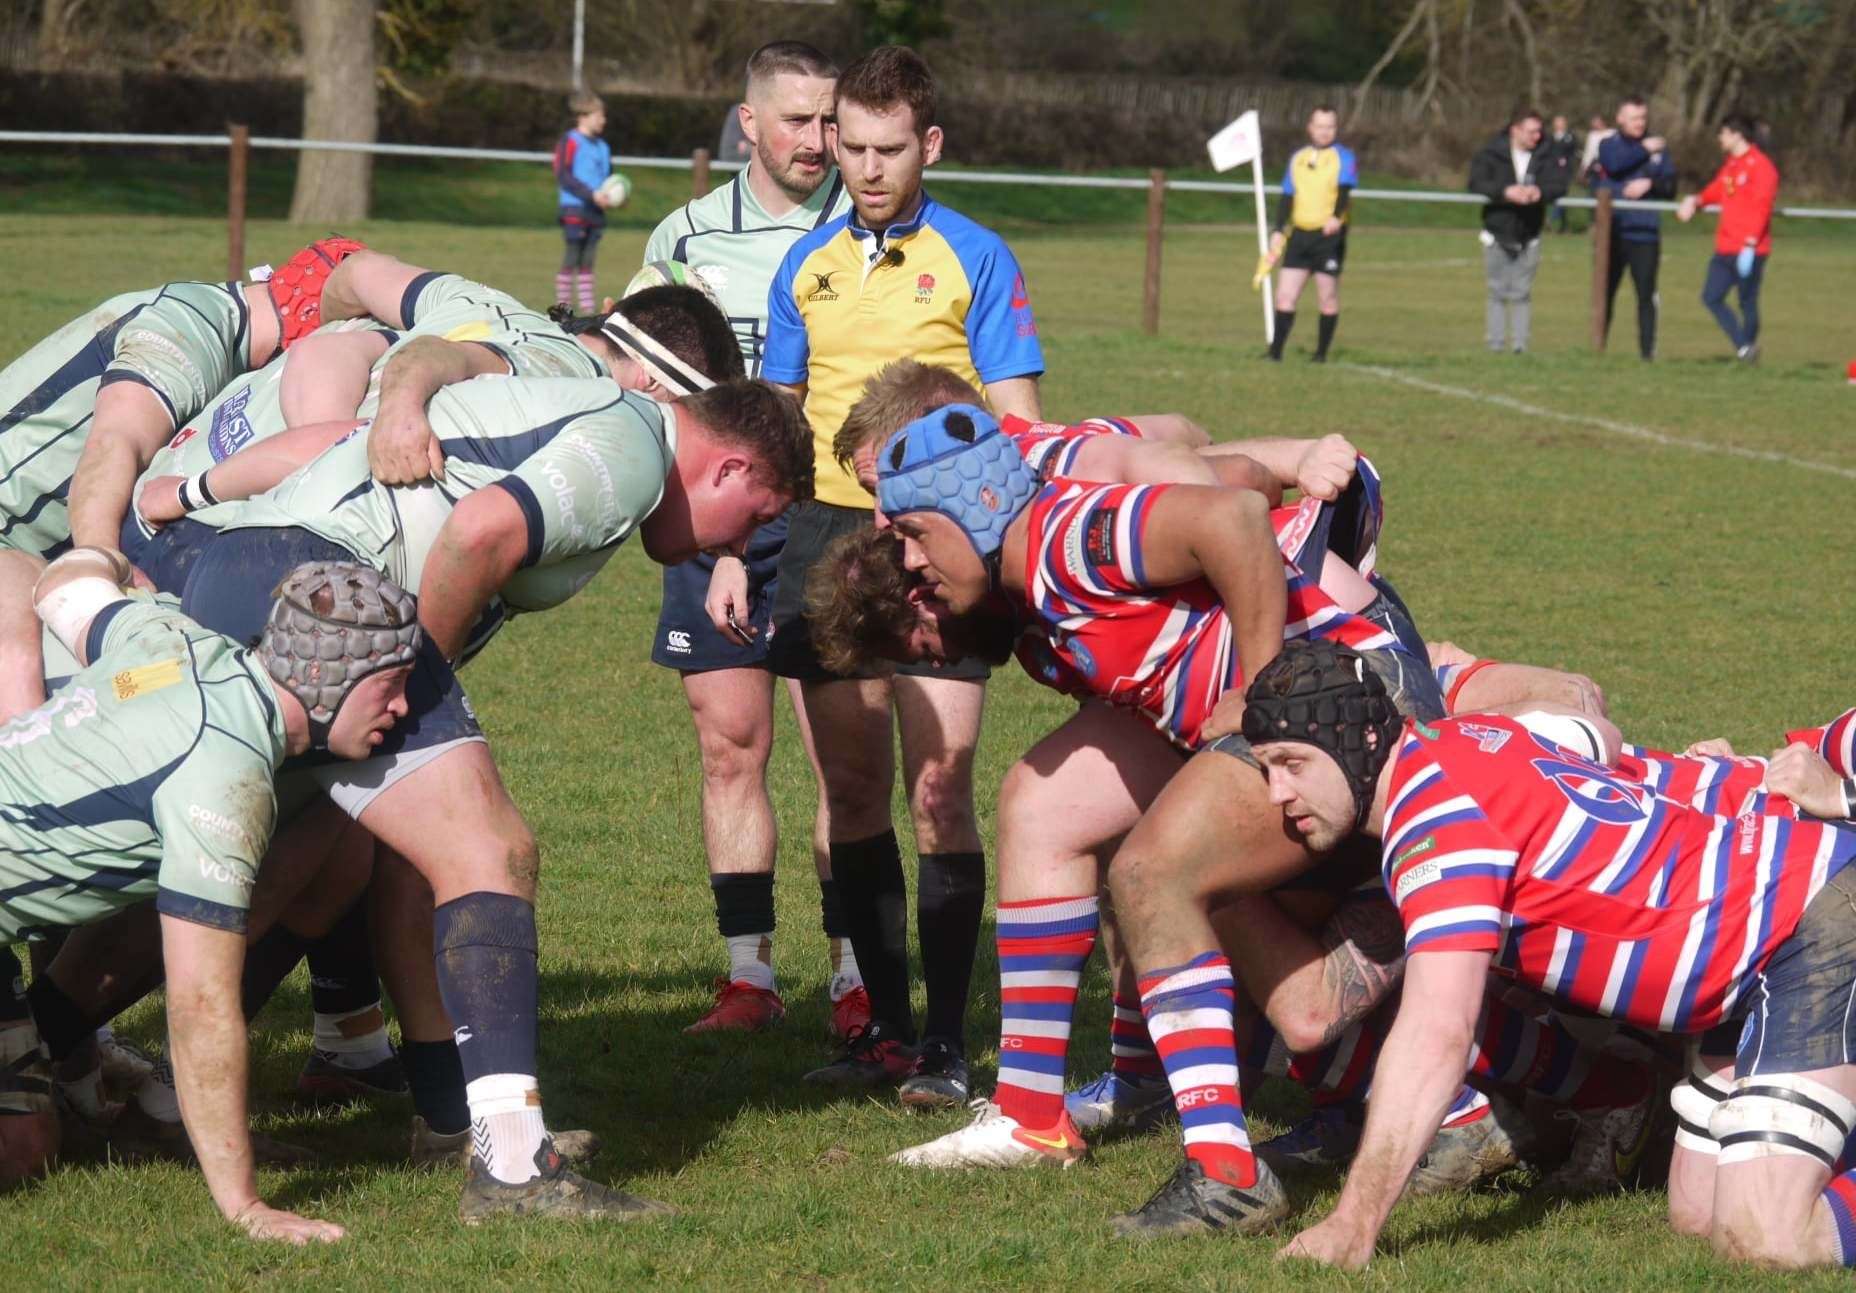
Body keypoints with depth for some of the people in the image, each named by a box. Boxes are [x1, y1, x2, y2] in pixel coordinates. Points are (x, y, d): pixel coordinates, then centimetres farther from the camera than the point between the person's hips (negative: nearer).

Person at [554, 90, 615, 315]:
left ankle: (588, 310, 9)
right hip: (574, 210, -7)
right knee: (571, 260, -4)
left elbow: (608, 179, 22)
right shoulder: (569, 142, -7)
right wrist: (591, 194, -21)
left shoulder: (602, 147, 14)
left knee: (587, 262, 8)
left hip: (595, 212, 7)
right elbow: (563, 176, -14)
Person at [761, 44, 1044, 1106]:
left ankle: (947, 1043, -3)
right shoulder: (806, 268, 13)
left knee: (938, 794, -8)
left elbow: (1018, 424, -2)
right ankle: (884, 1025, 14)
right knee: (853, 789, 5)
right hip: (827, 535, 4)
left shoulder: (976, 260, 0)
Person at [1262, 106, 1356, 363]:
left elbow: (1345, 189, -16)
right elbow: (1287, 197, 16)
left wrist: (1336, 217, -34)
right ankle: (1275, 351, 1)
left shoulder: (1344, 157, -1)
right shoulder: (1297, 158, 14)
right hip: (1299, 233, 4)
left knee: (1329, 298, 1)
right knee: (1285, 295, -1)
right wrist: (1279, 231, 7)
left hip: (1329, 234, -4)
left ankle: (1321, 354, 9)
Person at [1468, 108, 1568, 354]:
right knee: (1498, 292, 4)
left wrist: (1540, 192, -34)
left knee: (1522, 293, 1)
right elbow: (1476, 183, -18)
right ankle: (1496, 342, 7)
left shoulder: (1546, 158, 0)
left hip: (1527, 239, 1)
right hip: (1498, 235, -1)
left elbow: (1559, 185, -11)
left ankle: (1520, 343, 1)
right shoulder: (1491, 154, -5)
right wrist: (1505, 192, -33)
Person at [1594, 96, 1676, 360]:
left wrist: (1650, 184, -13)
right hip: (1613, 229, 0)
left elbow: (1670, 186, 6)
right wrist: (1643, 150, -10)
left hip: (1645, 232, 0)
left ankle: (1647, 350, -2)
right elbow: (1614, 164, -15)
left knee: (1646, 294, -4)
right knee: (1606, 291, 5)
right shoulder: (1609, 145, 7)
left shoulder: (1658, 149, 10)